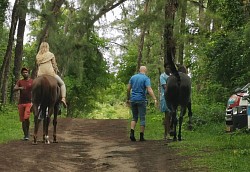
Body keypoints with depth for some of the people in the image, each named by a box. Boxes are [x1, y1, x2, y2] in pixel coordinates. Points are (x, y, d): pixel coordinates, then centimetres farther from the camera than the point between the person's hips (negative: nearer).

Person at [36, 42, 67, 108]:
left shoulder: (38, 56, 10)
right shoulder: (51, 54, 0)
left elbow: (38, 65, 12)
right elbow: (54, 65, 3)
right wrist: (56, 71, 20)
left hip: (40, 75, 3)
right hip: (50, 73, -3)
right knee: (62, 84, 13)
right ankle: (63, 98, -5)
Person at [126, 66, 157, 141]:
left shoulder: (133, 77, 8)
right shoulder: (146, 78, -6)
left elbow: (128, 89, 8)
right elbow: (149, 89, -18)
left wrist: (128, 99, 17)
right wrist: (155, 99, -23)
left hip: (133, 99, 4)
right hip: (141, 100, -4)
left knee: (134, 117, 13)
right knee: (142, 118, 3)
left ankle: (132, 133, -5)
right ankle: (141, 136, 3)